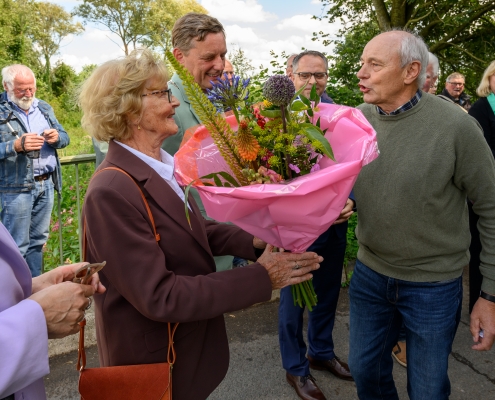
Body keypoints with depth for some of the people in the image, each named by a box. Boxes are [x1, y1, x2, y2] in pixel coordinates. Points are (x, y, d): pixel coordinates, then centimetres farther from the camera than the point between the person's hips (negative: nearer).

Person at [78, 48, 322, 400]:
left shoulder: (162, 164, -2)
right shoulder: (110, 193, -27)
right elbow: (159, 296, -28)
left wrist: (255, 241, -9)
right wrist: (260, 278, -26)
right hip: (155, 363, -7)